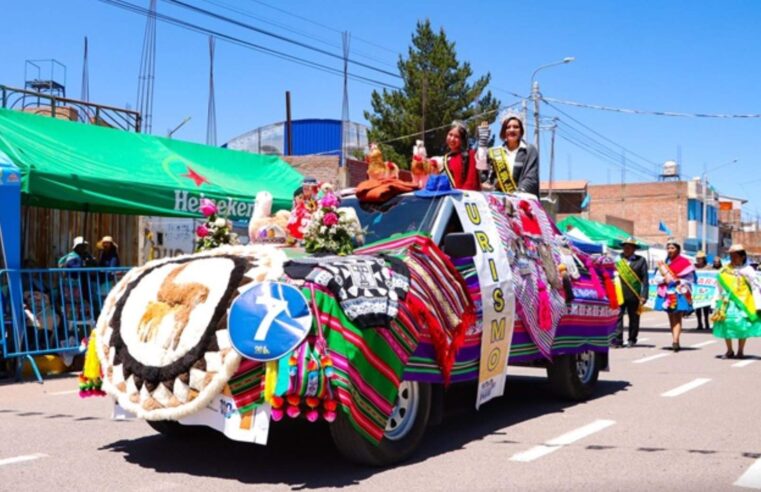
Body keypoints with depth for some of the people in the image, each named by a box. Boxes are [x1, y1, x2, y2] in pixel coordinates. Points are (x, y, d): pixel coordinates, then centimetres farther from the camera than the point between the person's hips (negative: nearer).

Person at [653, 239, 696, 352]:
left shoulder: (685, 262, 0)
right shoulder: (663, 263, 12)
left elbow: (690, 279, -1)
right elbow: (657, 278, 8)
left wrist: (678, 281, -16)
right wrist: (664, 279, -11)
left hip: (679, 293, -5)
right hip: (667, 293, 5)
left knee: (677, 318, -11)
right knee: (671, 318, 8)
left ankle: (675, 341, -21)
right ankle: (675, 341, 14)